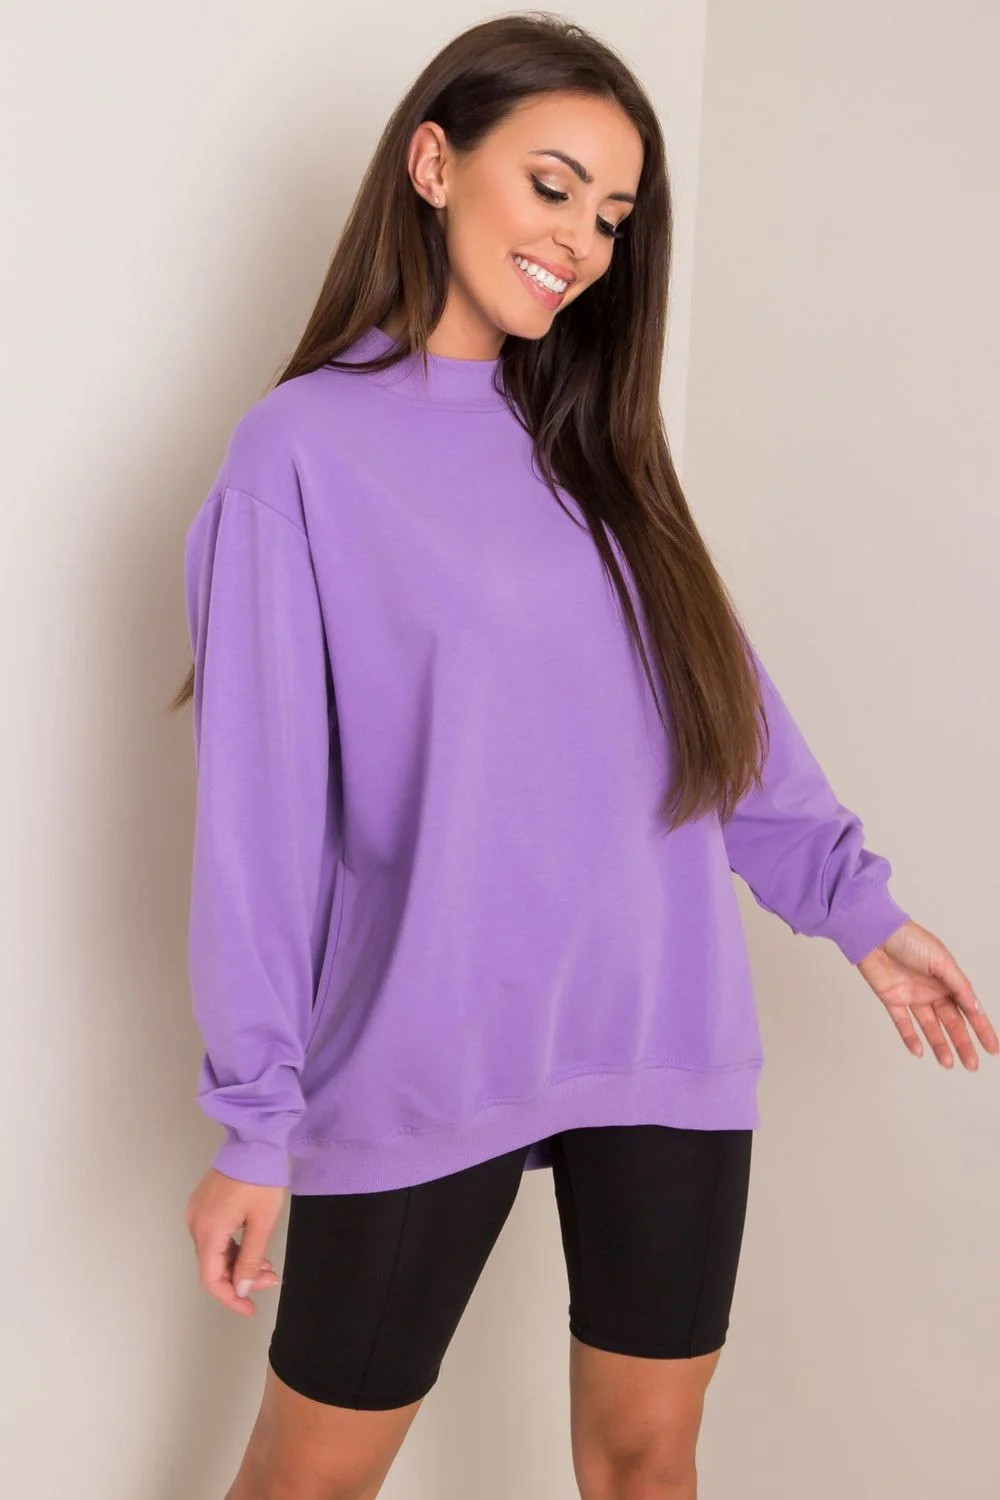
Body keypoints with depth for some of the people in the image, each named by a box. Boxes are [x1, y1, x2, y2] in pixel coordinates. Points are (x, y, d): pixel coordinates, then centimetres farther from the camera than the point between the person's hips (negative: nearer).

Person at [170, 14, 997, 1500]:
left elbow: (721, 697, 12)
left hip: (671, 1044, 5)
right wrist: (253, 1113, -8)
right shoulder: (308, 442, -6)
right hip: (423, 1065, -4)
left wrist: (857, 902, 5)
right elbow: (260, 799, -9)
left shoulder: (591, 439, 10)